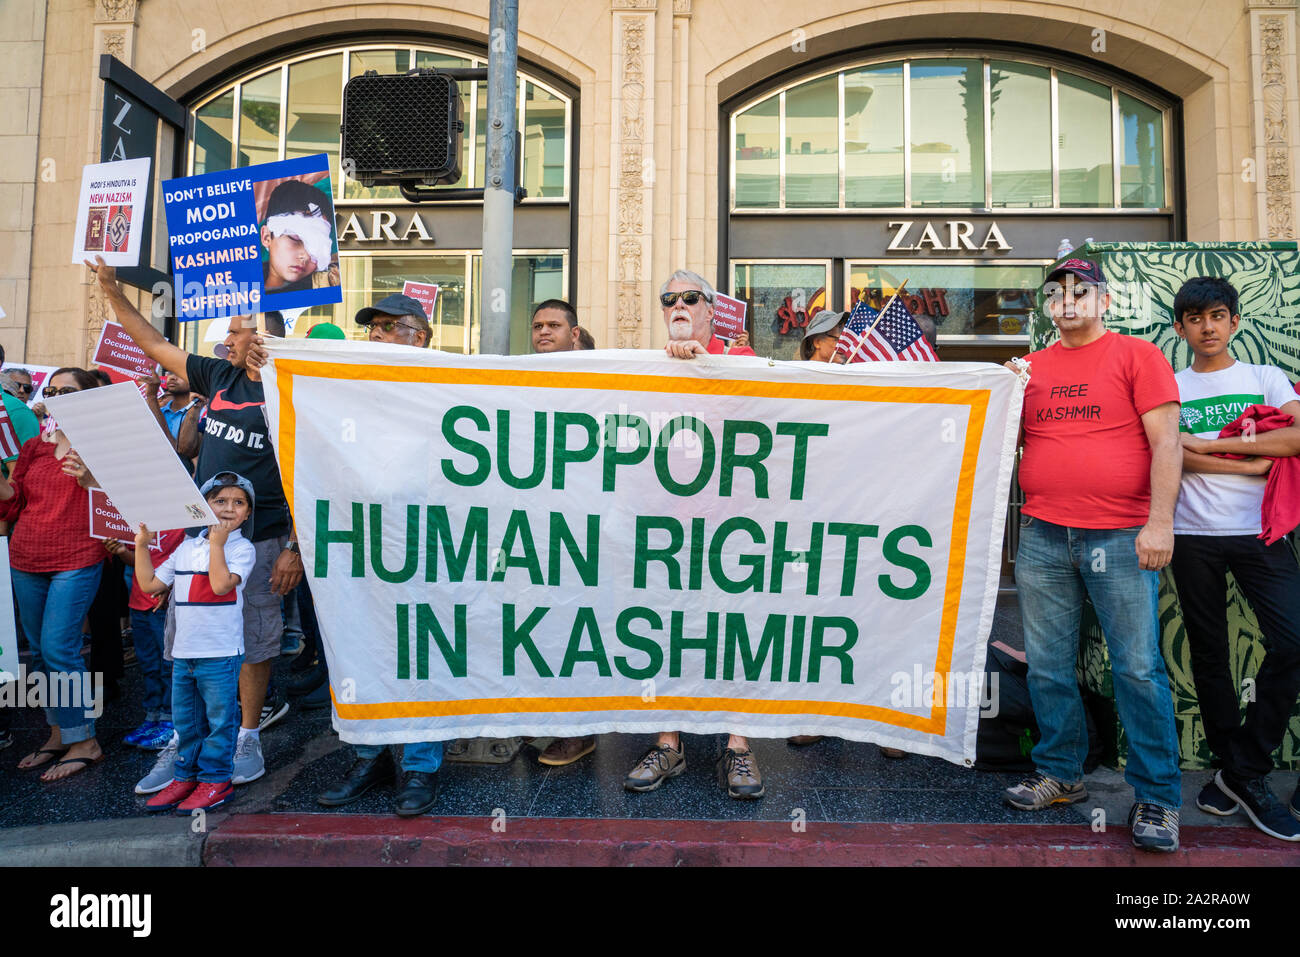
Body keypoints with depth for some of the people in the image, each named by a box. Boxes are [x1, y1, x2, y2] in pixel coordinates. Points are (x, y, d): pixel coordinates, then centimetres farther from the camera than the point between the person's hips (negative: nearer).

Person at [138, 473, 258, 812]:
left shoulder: (242, 548, -7)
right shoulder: (186, 548, 11)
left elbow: (221, 584, -22)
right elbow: (150, 584, 12)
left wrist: (217, 543, -18)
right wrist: (142, 545, 8)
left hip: (220, 653, -6)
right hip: (183, 651, 6)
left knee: (219, 718, 4)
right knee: (186, 720, 17)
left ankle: (216, 779, 16)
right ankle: (186, 775, 31)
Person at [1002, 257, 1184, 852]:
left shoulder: (1137, 355, 3)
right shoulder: (1030, 368, 14)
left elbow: (1166, 442, -4)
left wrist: (1160, 521, -12)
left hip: (1120, 536, -4)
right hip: (1042, 537, 4)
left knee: (1138, 668, 0)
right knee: (1047, 665, 9)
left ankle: (1157, 797, 15)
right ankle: (1059, 775, 25)